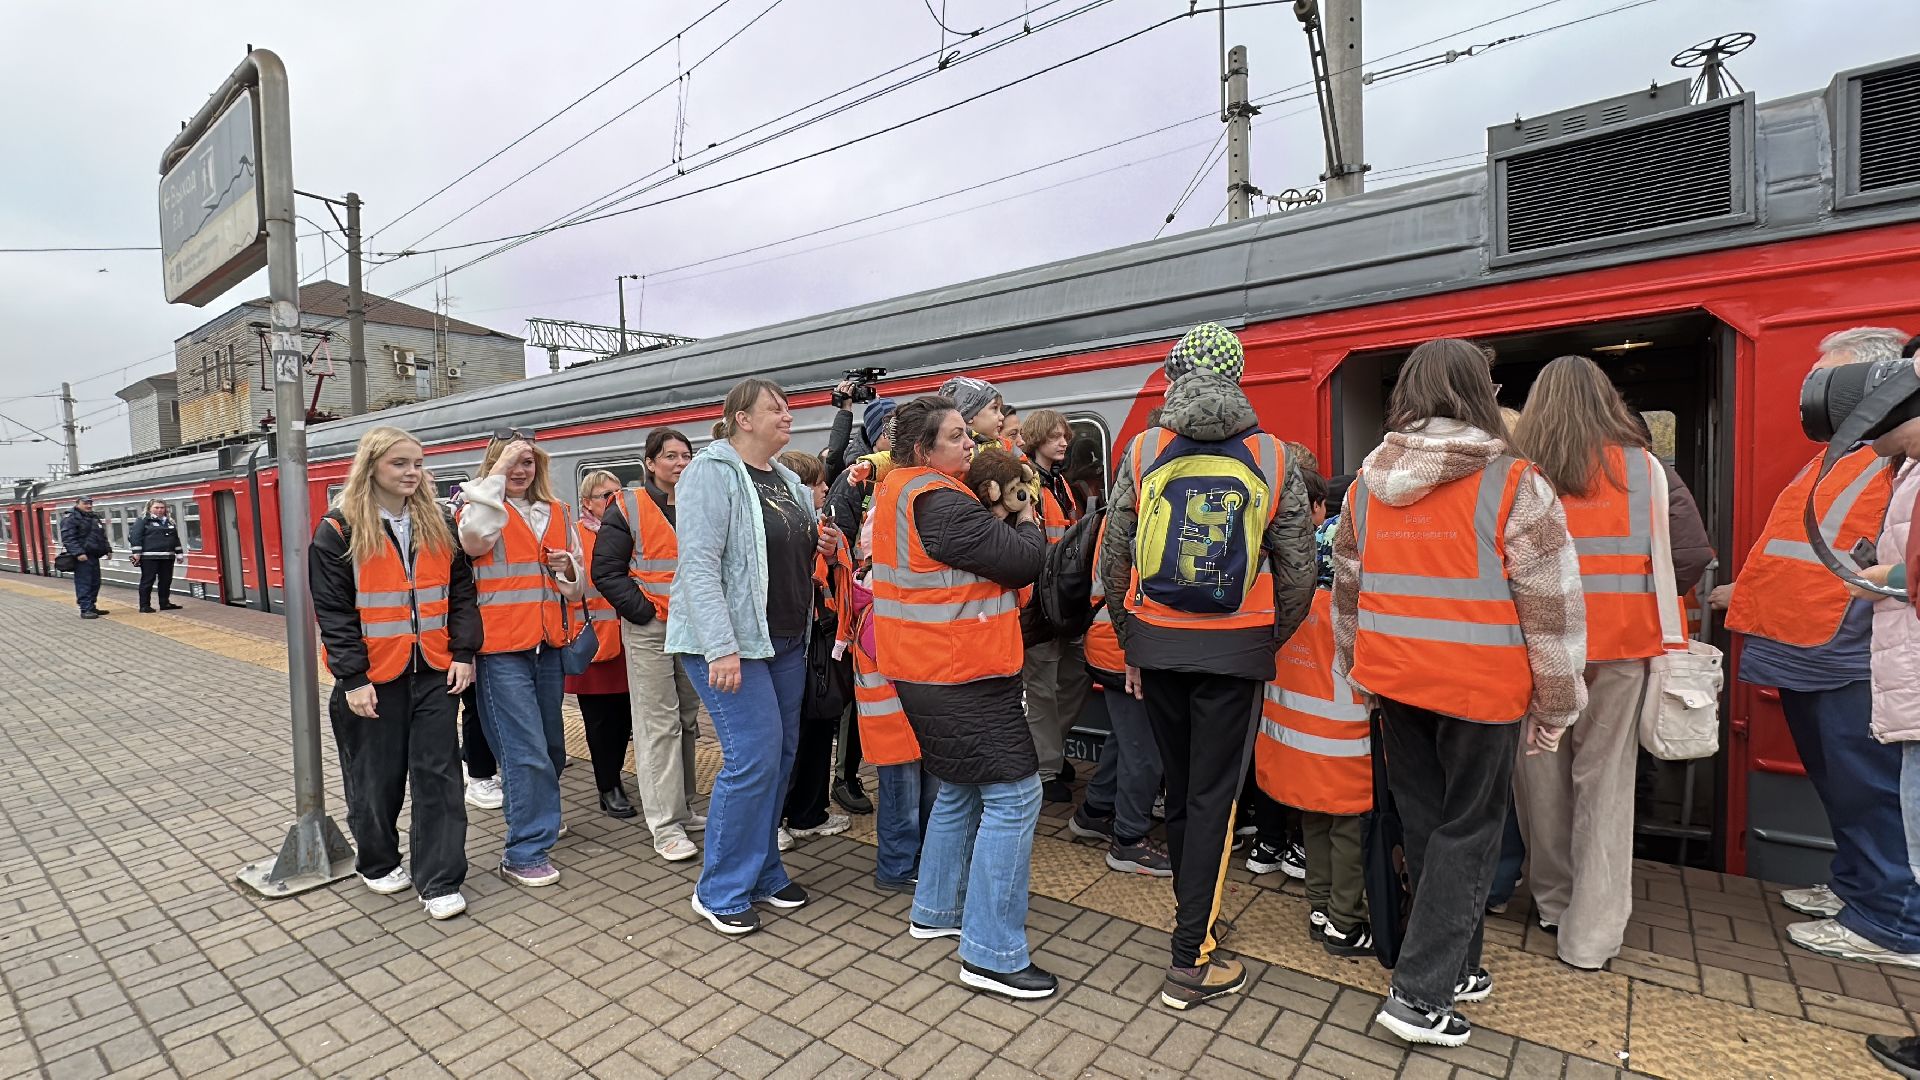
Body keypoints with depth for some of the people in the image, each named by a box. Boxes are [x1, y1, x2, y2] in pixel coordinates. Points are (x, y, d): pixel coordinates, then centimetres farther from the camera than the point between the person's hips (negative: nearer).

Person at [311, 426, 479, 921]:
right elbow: (333, 611, -7)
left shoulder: (439, 523, 6)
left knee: (438, 772, 1)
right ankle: (379, 863, 35)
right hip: (373, 676, -2)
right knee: (377, 776, 11)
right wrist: (352, 678, -12)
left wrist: (462, 652, -2)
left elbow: (460, 590, 7)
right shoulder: (338, 531, -5)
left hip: (433, 670, 3)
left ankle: (440, 881, 8)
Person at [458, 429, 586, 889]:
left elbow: (577, 585, 19)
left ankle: (532, 811, 41)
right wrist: (496, 474, -23)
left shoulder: (555, 512, 13)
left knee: (551, 746, 17)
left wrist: (569, 568, -4)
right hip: (502, 648, -6)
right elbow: (474, 536, -27)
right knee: (527, 750, -7)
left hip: (549, 644, 6)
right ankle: (525, 852, 5)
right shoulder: (483, 506, -1)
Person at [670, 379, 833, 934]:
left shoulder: (786, 479, 13)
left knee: (781, 754, 12)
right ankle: (721, 891, 11)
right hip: (730, 642, -8)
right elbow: (700, 564, -20)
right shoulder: (712, 472, -12)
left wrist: (823, 545, 2)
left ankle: (763, 871, 29)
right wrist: (721, 648, -26)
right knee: (753, 758, -8)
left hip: (786, 640, 8)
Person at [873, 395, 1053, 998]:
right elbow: (1023, 562, -17)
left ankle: (935, 910, 35)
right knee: (1013, 794, -4)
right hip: (961, 675, -11)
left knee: (960, 787, 22)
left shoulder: (896, 490, 11)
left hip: (926, 670, 11)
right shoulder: (939, 502, -21)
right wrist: (1027, 523, 2)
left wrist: (998, 517, 5)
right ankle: (992, 954, 4)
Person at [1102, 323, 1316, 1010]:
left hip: (1156, 643, 2)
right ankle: (1189, 964, 11)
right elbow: (1298, 573, -1)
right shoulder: (1272, 458, -3)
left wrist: (1130, 643, 12)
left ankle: (1190, 902, 41)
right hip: (1236, 648, -1)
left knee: (1179, 784, 19)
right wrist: (1270, 641, 14)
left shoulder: (1144, 451, -3)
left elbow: (1114, 561, 0)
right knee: (1214, 796, 6)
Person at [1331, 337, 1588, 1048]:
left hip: (1393, 681, 4)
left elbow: (1346, 588, 11)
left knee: (1423, 822, 18)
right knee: (1468, 830, 8)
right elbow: (1552, 605, -8)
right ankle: (1420, 994, 10)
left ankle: (1456, 965, 34)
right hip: (1481, 686, -4)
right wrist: (1555, 703, 3)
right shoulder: (1512, 484, -11)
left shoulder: (1368, 483, 3)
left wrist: (1356, 671, 23)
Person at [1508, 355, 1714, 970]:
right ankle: (1591, 934, 14)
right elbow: (1693, 555, -3)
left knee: (1541, 777, 14)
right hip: (1618, 649, 1)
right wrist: (1640, 603, 12)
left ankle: (1553, 900, 31)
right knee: (1603, 785, 9)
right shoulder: (1644, 469, -1)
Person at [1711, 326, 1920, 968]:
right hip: (1805, 657, 9)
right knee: (1835, 785, 19)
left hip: (1850, 664, -9)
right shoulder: (1830, 459, 17)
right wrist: (1745, 593, 25)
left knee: (1865, 792, 1)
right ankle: (1853, 886, 33)